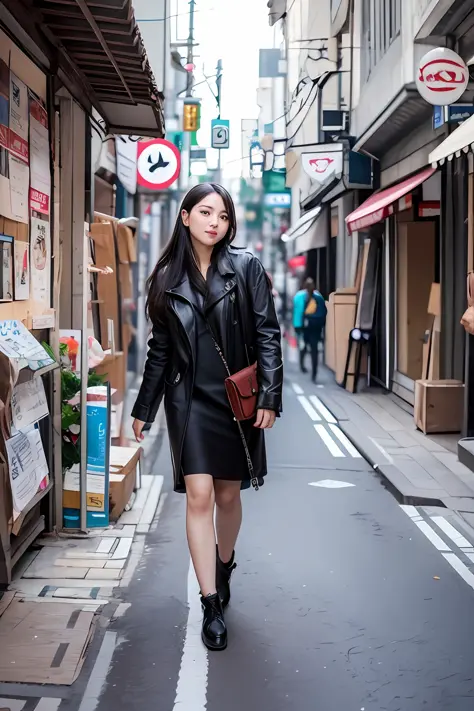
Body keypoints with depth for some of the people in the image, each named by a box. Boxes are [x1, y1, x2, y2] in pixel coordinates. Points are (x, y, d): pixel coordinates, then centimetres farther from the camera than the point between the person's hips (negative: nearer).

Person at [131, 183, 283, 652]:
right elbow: (160, 349, 10)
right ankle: (211, 605, 1)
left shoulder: (245, 268, -2)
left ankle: (223, 568, 39)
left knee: (228, 495, 11)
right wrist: (143, 410, 11)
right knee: (198, 495, -7)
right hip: (190, 400, 1)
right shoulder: (168, 277, 4)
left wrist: (269, 396, -12)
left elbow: (267, 334, -4)